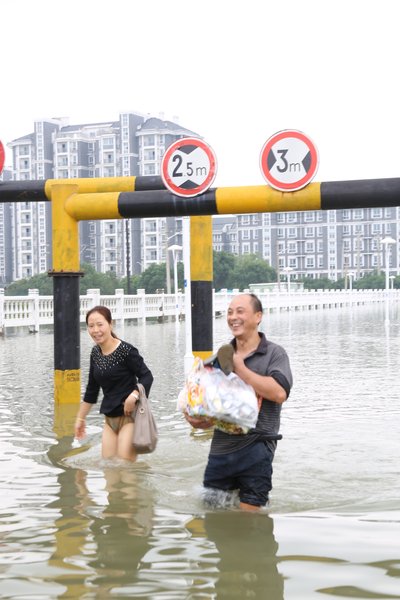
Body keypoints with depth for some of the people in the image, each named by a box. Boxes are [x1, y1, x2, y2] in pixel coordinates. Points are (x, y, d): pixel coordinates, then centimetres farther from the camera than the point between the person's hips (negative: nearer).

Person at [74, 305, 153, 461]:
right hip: (110, 418, 7)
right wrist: (80, 418, 21)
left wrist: (133, 396, -32)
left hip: (129, 415, -7)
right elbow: (91, 389, 16)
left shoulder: (126, 350, -15)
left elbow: (146, 376, -14)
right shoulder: (95, 353, 6)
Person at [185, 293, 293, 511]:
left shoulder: (274, 353, -2)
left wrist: (239, 368, -14)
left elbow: (279, 393, -20)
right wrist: (196, 418, 0)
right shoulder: (223, 355, 15)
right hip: (220, 447, 6)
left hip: (255, 447, -5)